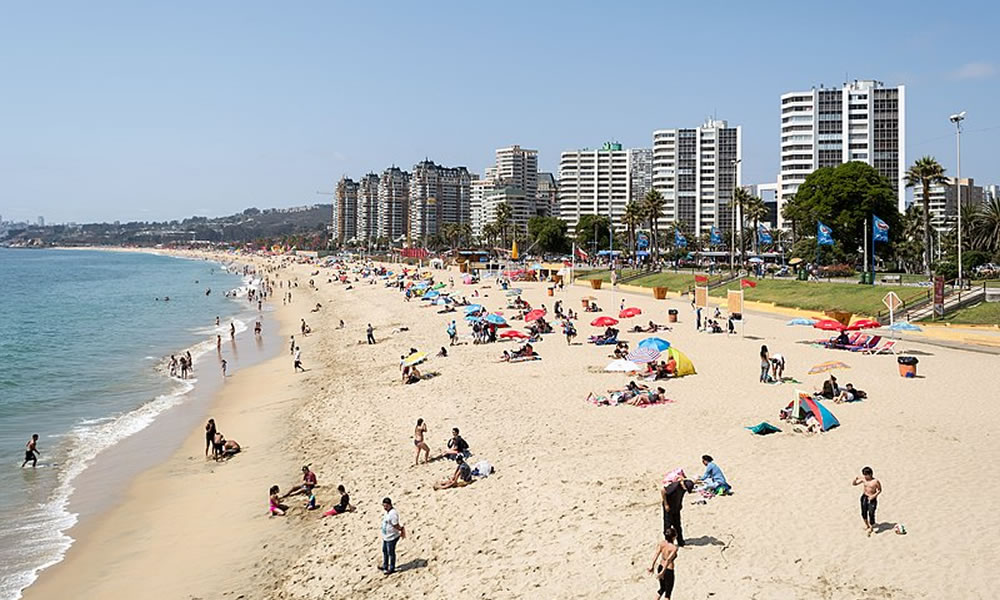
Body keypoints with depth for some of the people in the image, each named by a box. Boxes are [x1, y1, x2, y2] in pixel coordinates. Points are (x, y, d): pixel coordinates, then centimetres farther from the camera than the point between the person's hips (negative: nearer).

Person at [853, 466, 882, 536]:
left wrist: (874, 495, -17)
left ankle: (871, 528, 14)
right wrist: (855, 479, -19)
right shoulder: (863, 479, -5)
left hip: (872, 499, -4)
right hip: (864, 497, 4)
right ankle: (867, 525, 34)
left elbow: (879, 490, -4)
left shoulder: (876, 481, -16)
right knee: (864, 513, 9)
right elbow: (854, 484, 2)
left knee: (871, 514, -7)